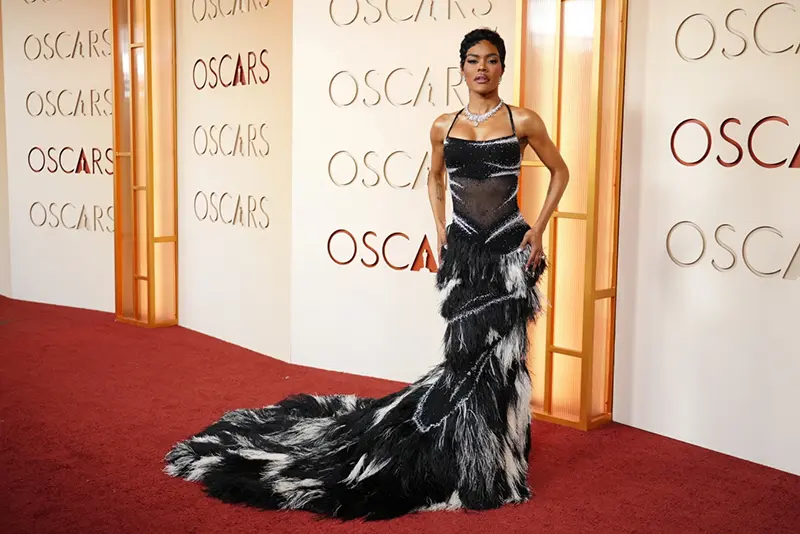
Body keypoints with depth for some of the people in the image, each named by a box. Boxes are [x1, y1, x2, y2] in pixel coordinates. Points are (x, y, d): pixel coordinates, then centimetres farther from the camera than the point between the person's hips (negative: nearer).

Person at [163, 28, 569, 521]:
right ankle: (465, 455, 23)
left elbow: (560, 171, 7)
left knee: (501, 351, 1)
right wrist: (440, 230, 11)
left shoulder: (523, 121, -3)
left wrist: (538, 230, -1)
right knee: (466, 350, 7)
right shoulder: (444, 126, 5)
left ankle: (494, 463, 17)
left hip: (510, 248, -2)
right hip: (462, 248, 2)